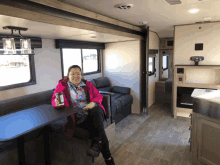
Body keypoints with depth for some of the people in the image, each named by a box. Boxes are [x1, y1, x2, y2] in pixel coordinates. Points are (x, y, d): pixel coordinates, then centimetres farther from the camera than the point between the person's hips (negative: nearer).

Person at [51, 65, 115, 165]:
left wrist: (93, 103, -13)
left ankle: (96, 144, -27)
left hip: (92, 112, 3)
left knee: (96, 111, -35)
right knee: (97, 127, -27)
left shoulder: (87, 84, 16)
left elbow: (98, 96, 11)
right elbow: (54, 99, 2)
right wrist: (57, 102, -24)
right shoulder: (62, 85, 9)